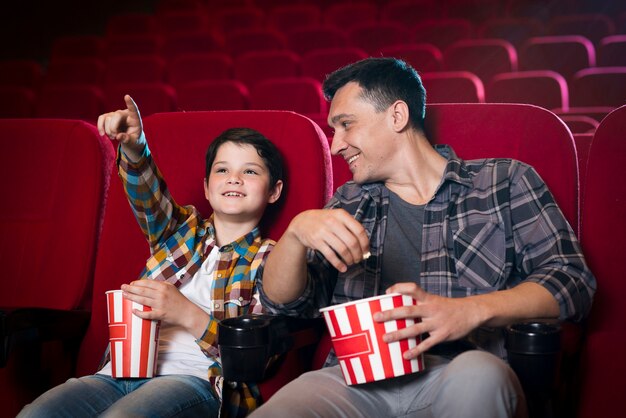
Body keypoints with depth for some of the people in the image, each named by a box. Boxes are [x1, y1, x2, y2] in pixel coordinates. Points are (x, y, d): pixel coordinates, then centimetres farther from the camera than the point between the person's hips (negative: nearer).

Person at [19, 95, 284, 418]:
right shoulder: (183, 229, 22)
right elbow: (147, 192, 0)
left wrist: (188, 315, -14)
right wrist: (133, 146, -22)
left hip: (195, 377, -5)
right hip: (123, 370, 5)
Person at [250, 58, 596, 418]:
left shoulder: (505, 181, 13)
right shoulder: (350, 202, 23)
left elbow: (574, 280, 3)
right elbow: (281, 299, 17)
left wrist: (472, 310, -14)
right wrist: (297, 231, -5)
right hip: (359, 379, 2)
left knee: (475, 377, -38)